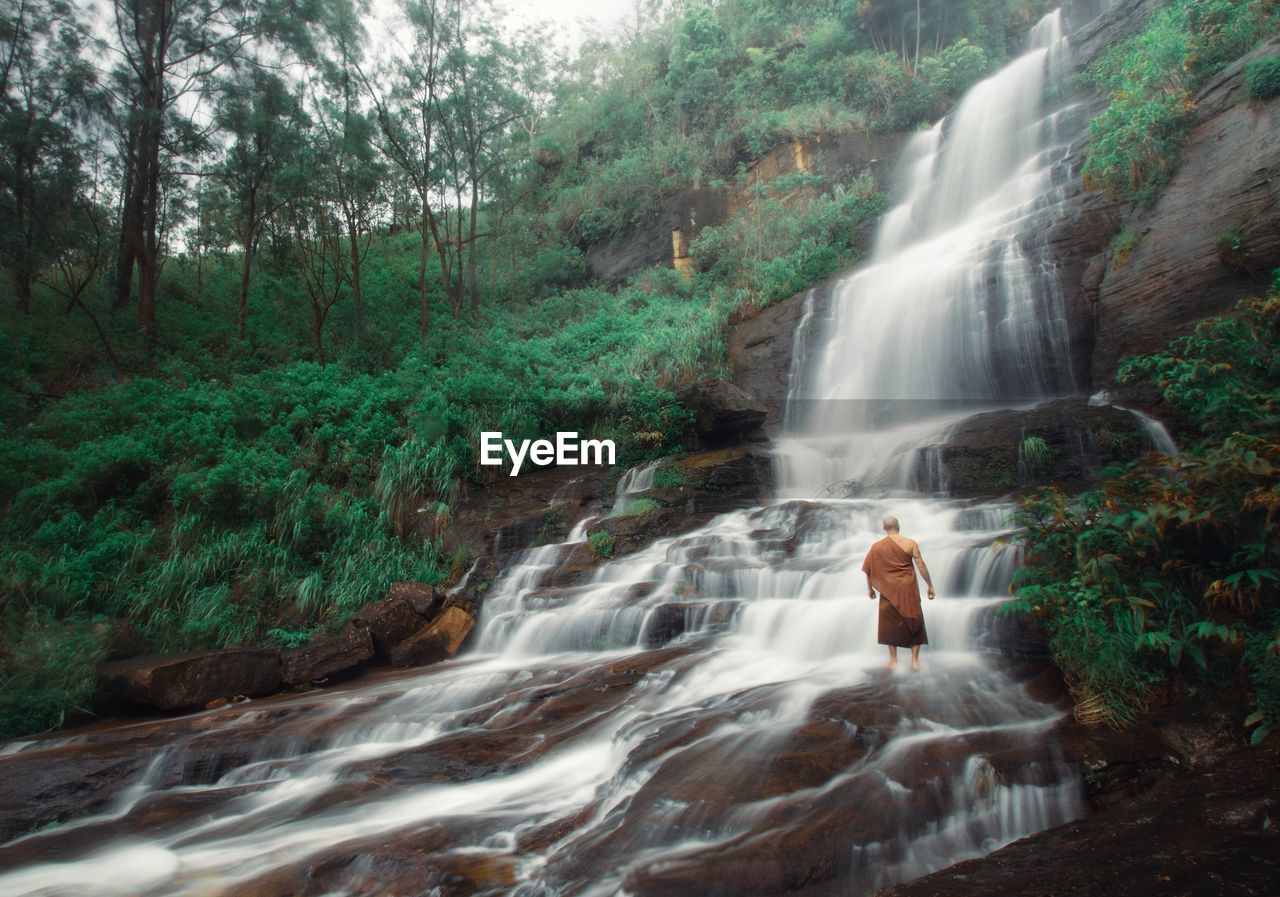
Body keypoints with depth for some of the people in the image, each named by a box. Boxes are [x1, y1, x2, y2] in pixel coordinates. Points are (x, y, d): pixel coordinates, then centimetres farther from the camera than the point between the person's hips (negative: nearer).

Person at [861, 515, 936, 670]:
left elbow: (868, 569, 2)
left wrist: (870, 588, 14)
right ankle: (915, 660, 11)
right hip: (908, 589, 0)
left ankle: (893, 660, 13)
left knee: (891, 623, 11)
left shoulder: (877, 547, -4)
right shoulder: (910, 543, -7)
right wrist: (930, 585, 3)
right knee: (914, 623, 11)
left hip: (889, 590, 0)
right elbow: (921, 566, -6)